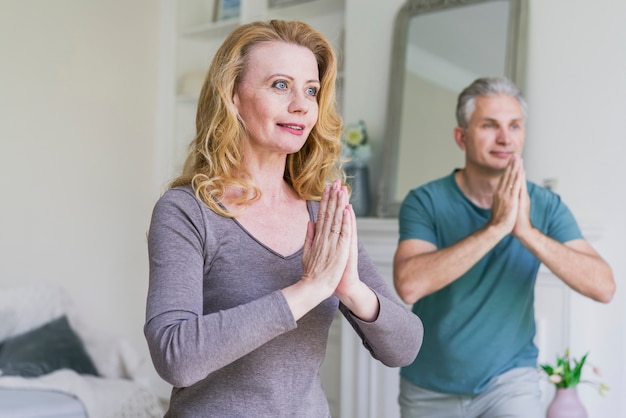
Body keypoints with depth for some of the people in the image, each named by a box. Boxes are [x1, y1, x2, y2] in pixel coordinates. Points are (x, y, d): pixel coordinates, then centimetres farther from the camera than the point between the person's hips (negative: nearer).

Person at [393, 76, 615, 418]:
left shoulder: (545, 206, -8)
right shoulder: (425, 201, -14)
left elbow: (603, 287, -18)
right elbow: (409, 285, -30)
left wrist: (527, 231, -30)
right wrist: (495, 227, -32)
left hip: (509, 379, 0)